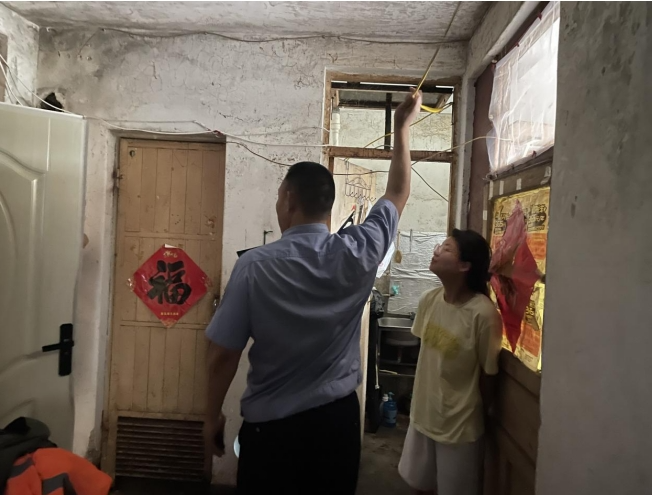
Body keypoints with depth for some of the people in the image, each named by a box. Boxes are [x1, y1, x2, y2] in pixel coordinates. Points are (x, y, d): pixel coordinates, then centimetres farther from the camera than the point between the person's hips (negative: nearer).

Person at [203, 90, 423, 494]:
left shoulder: (255, 266, -17)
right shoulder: (358, 254, -11)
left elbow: (223, 354, -12)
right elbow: (398, 193, 5)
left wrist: (213, 416, 5)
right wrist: (402, 127, 17)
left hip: (271, 425, -2)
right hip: (338, 418, 3)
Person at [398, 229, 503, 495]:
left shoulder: (483, 313, -26)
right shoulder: (429, 300, -7)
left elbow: (488, 374, -14)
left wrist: (481, 416, 0)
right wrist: (420, 398, 14)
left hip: (460, 424, -6)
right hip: (423, 414, 6)